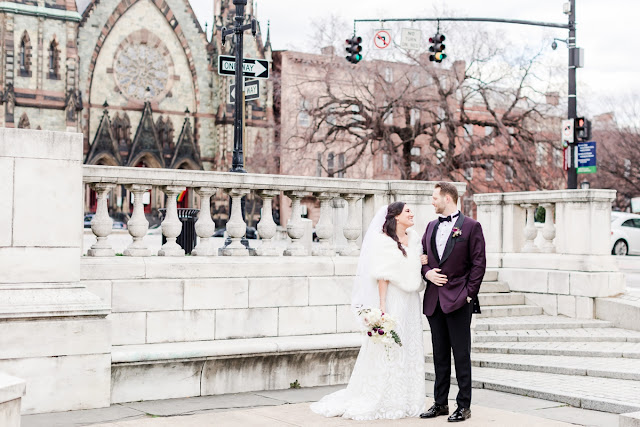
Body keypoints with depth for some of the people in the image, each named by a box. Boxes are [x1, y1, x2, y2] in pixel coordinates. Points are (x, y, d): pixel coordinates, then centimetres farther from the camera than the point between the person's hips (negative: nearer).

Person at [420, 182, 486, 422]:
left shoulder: (471, 227, -3)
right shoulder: (431, 227, 15)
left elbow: (478, 263, -6)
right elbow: (422, 256, 20)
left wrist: (469, 293, -11)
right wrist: (427, 272, -1)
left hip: (458, 300, -6)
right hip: (434, 300, 6)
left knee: (461, 355, -1)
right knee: (440, 354, 11)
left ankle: (464, 406, 5)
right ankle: (440, 403, 18)